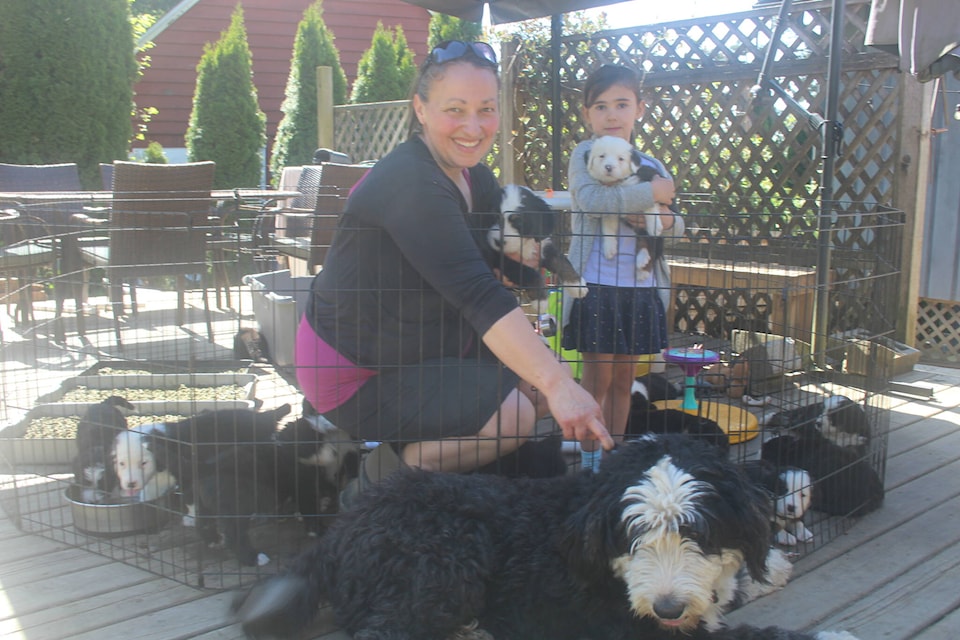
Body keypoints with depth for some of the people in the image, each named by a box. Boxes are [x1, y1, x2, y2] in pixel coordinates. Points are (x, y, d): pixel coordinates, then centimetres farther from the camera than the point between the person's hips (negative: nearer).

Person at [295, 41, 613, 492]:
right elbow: (478, 294, -37)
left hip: (429, 347, 10)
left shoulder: (476, 178, 4)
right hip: (355, 371, -9)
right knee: (512, 416, -21)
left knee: (536, 386, 5)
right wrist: (557, 384, -42)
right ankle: (389, 474, -1)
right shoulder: (410, 184, -27)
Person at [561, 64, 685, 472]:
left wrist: (666, 220, -12)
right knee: (597, 377, 2)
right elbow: (590, 199, -24)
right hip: (597, 286, -5)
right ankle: (588, 457, 15)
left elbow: (675, 223, 13)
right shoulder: (585, 155, -3)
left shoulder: (652, 166, 12)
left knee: (624, 380, 12)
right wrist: (652, 193, -17)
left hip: (641, 288, 5)